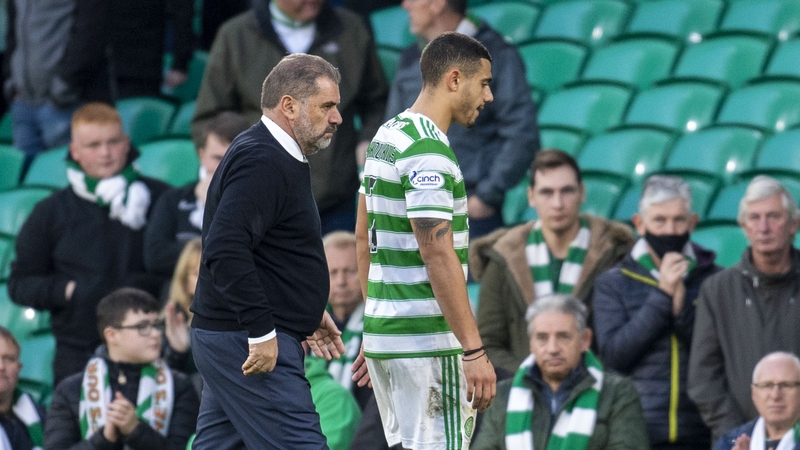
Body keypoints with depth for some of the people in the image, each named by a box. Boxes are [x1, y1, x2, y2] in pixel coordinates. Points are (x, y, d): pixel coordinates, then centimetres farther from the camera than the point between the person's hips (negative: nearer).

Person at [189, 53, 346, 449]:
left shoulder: (272, 156, 18)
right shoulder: (262, 162, -16)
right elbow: (225, 250, -27)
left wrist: (308, 310, 25)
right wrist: (261, 330, -25)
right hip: (248, 342, -11)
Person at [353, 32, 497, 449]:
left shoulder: (386, 137, 13)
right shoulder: (428, 151, -17)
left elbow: (363, 237, 19)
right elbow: (438, 256, -22)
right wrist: (474, 351, -22)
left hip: (383, 332, 10)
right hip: (426, 342, -10)